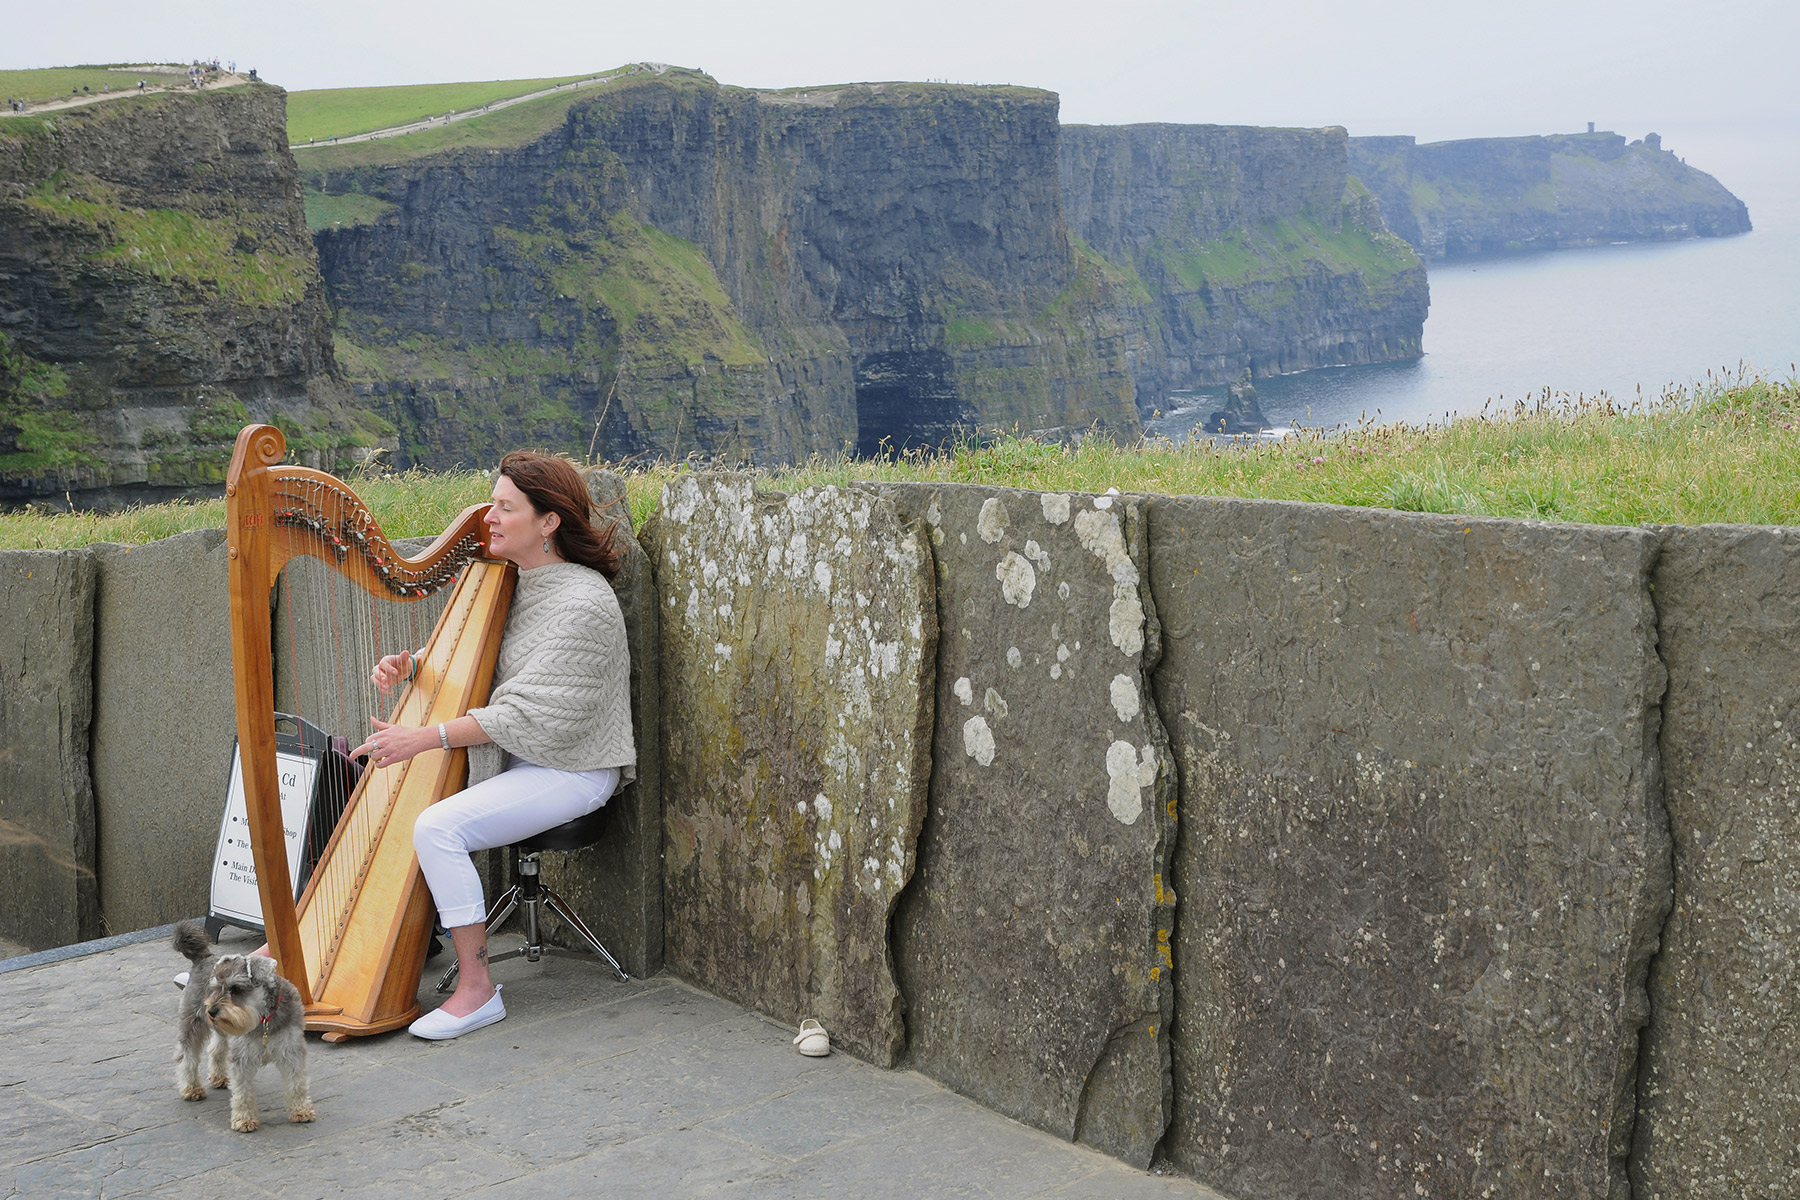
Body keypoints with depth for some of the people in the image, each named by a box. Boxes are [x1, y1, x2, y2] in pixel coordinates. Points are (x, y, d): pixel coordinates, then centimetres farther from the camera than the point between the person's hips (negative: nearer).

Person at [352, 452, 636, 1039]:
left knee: (438, 827, -25)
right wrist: (409, 666, -5)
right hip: (508, 758, 9)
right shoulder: (507, 582, 7)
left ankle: (477, 988, -15)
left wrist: (422, 737, -25)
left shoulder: (583, 602, -22)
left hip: (570, 769, -9)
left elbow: (530, 715, -25)